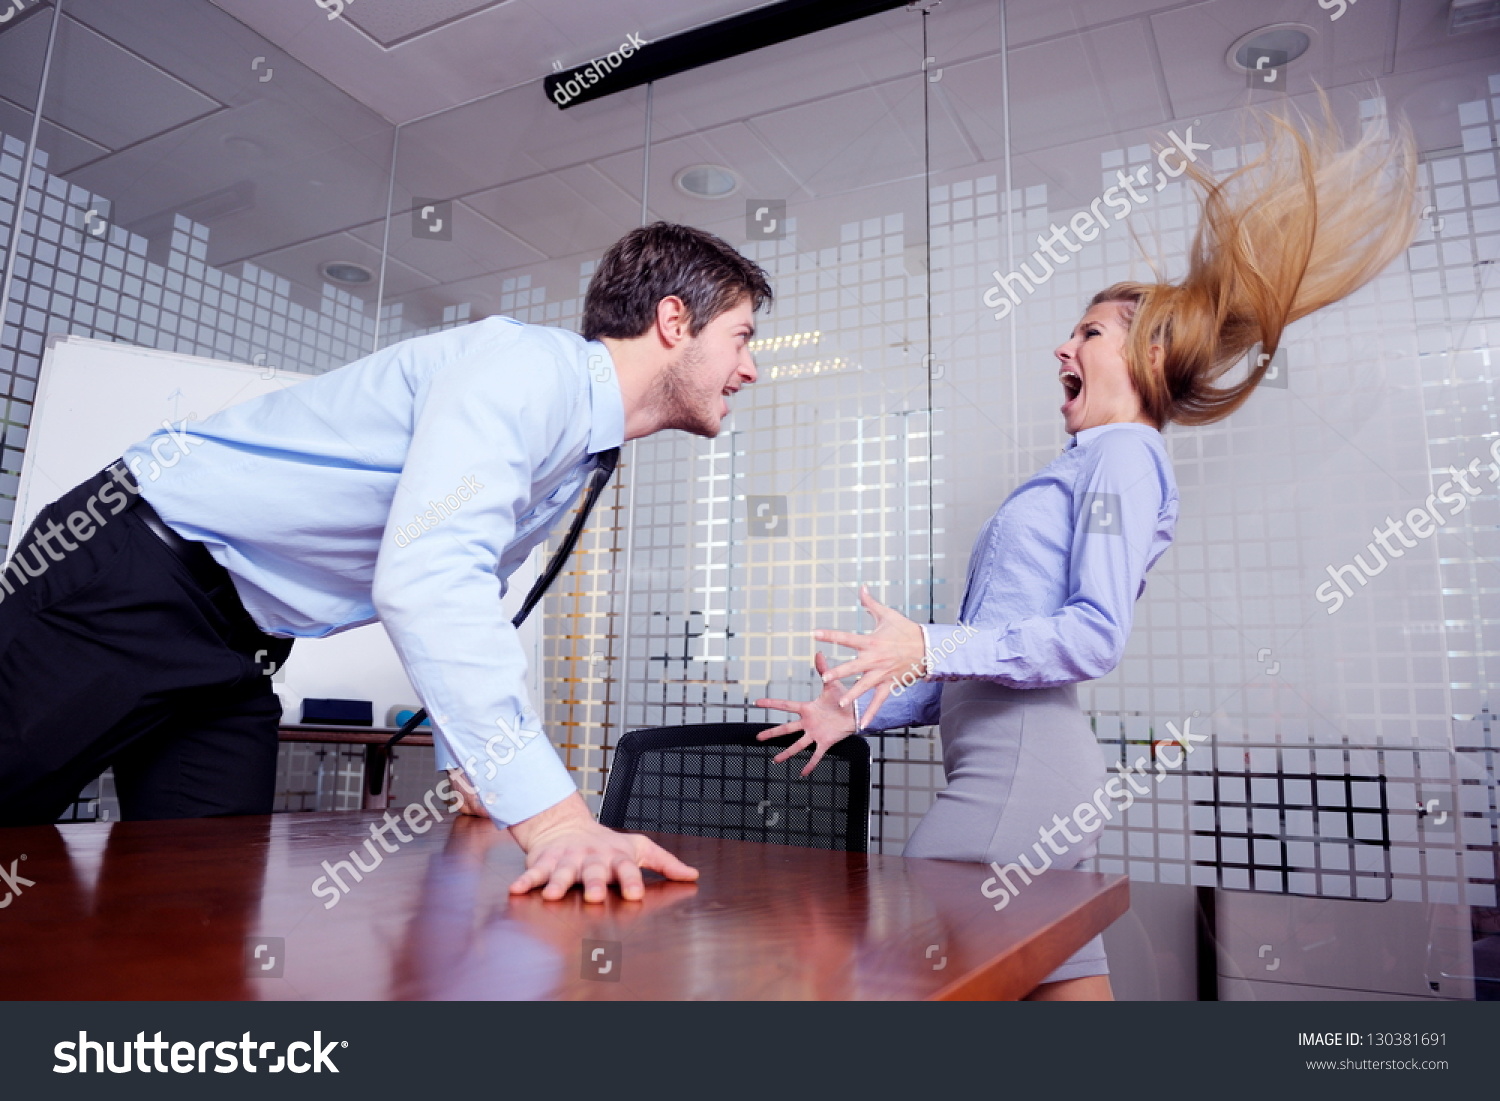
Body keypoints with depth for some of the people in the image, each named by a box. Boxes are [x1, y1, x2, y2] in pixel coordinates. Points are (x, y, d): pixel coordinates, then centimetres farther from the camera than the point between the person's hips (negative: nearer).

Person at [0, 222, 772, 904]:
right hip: (131, 579, -8)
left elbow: (462, 594, 19)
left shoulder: (581, 460, 8)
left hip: (237, 645, 9)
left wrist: (470, 770, 14)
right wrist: (551, 814, -38)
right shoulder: (530, 366, -23)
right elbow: (424, 580, -36)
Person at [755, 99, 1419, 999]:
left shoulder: (1124, 454, -1)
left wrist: (931, 647, -21)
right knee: (1068, 985, 12)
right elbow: (982, 664, 21)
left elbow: (1095, 636, -15)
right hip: (1011, 766, 9)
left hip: (1022, 766, -9)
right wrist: (861, 711, 15)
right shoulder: (1079, 470, 25)